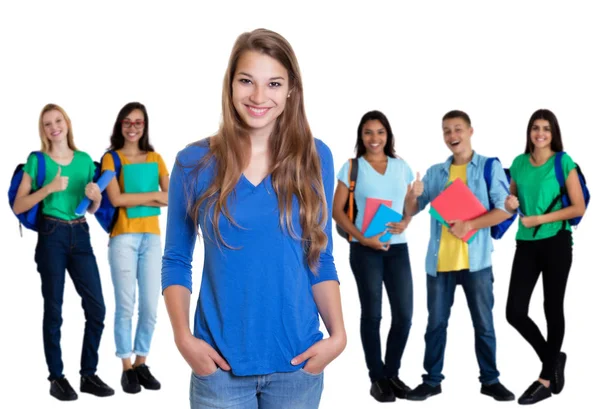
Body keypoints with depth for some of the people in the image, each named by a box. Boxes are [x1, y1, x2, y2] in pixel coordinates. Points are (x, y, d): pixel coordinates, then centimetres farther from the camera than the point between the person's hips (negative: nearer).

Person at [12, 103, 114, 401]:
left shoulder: (85, 160, 10)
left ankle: (88, 374, 12)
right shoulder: (37, 161, 1)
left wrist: (96, 196, -5)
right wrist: (49, 188, -16)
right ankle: (56, 377, 11)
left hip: (80, 235, 4)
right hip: (51, 235, -4)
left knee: (97, 307, 0)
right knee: (54, 309, 1)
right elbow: (18, 206, -5)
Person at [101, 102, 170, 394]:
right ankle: (127, 367, 9)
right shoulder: (111, 158, 2)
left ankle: (142, 363, 17)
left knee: (151, 306, 3)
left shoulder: (155, 158, 12)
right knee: (125, 306, -2)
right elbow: (116, 199, -12)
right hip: (123, 238, -3)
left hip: (152, 238, 3)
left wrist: (134, 199, -9)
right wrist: (153, 195, -7)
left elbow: (172, 199, 1)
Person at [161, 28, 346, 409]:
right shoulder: (194, 163, -4)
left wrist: (338, 333, -7)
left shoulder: (315, 158, -1)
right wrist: (184, 336, -10)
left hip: (298, 362, 1)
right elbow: (176, 261, 2)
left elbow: (320, 259, 4)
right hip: (220, 363, -1)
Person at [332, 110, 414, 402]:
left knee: (404, 314, 3)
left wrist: (405, 223, -7)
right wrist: (363, 238, -14)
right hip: (365, 249, -3)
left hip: (397, 247, 3)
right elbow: (337, 210, -3)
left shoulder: (401, 167, 8)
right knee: (372, 313, 4)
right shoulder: (352, 167, -1)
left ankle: (392, 373, 22)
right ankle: (377, 378, 16)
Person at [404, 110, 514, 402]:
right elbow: (412, 211, 12)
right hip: (439, 260, 3)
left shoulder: (490, 167, 0)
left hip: (476, 259, -3)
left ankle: (490, 380, 18)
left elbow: (505, 210, -8)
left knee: (483, 323, 6)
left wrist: (470, 225, -20)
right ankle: (432, 380, 17)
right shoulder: (435, 172, 11)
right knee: (436, 323, 8)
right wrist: (412, 196, -11)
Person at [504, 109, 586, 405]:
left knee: (553, 308, 6)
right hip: (526, 244, 4)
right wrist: (511, 204, -5)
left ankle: (547, 379, 19)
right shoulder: (519, 163, 8)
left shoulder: (564, 163, -5)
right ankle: (553, 358, 23)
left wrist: (540, 219, -16)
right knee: (514, 312, -1)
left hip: (556, 243, -4)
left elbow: (579, 207, -9)